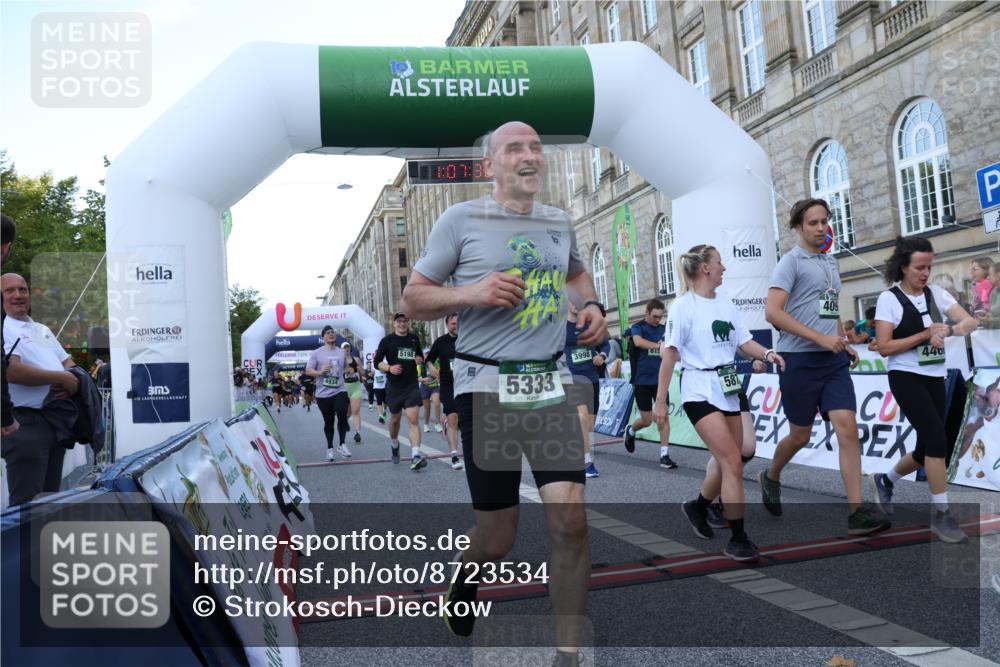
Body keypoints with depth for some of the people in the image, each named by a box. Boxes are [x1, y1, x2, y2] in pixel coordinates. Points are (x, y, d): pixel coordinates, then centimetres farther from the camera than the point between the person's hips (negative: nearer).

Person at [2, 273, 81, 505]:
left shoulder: (42, 330, 20)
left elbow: (68, 363, 21)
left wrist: (72, 380, -3)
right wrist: (62, 378, -15)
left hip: (57, 421, 8)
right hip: (25, 423, -8)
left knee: (50, 498, 15)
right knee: (28, 504, -8)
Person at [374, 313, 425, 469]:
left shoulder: (414, 339, 8)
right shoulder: (387, 341, -2)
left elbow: (420, 356, 23)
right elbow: (377, 362, -1)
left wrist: (420, 360, -1)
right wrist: (389, 368, -20)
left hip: (412, 385, 1)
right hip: (394, 386, -1)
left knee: (414, 418, -14)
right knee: (395, 419, 13)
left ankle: (416, 456, -21)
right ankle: (394, 445, 43)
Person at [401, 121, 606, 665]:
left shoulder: (560, 223, 11)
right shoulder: (461, 220, -3)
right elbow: (413, 297, 0)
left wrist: (590, 306, 9)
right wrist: (473, 293, -18)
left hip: (551, 383, 4)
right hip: (486, 387, -3)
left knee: (570, 520, -7)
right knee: (497, 538, 5)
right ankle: (461, 586, 42)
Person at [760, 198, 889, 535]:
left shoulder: (830, 262, 16)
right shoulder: (791, 261, -6)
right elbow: (772, 312, -18)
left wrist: (843, 343, 13)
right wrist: (821, 338, -19)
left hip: (834, 361, 6)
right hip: (799, 360, -5)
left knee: (848, 428, -8)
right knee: (801, 435, 7)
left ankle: (857, 512, -7)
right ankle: (771, 477, 35)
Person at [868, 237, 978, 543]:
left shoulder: (936, 293, 6)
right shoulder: (889, 299, -9)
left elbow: (971, 323, -3)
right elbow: (884, 347, -13)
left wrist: (949, 329, -23)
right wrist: (925, 335, -17)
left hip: (935, 379, 6)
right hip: (907, 378, -6)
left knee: (927, 449, 10)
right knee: (937, 440, -17)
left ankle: (885, 481, 37)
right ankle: (941, 515, -5)